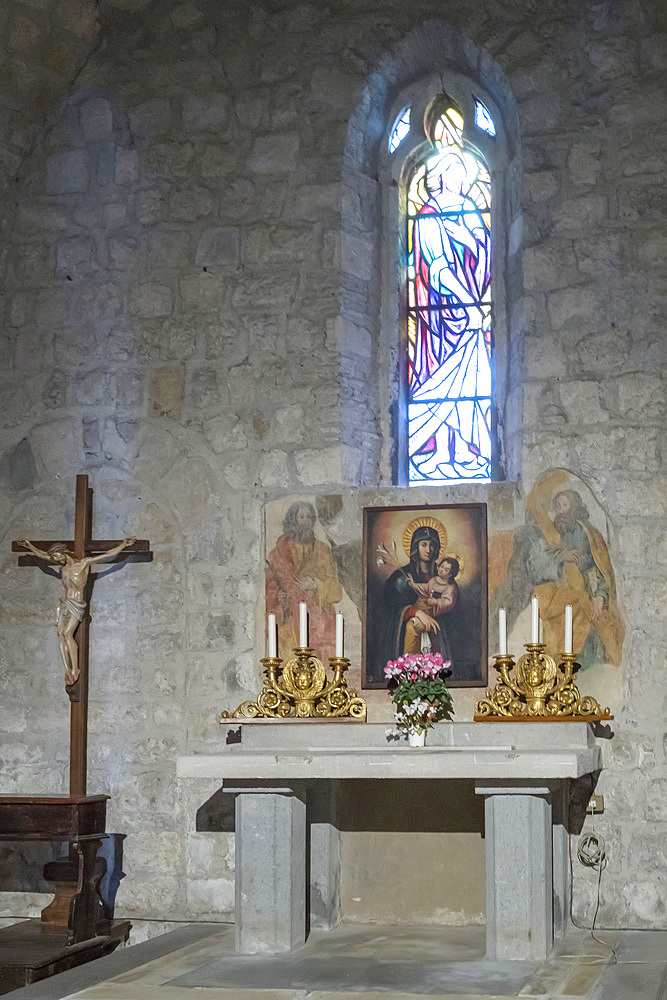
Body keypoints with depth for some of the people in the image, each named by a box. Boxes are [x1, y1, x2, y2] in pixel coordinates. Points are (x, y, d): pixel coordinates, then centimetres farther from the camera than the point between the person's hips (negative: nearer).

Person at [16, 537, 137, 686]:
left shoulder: (84, 563, -2)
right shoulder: (62, 566, 15)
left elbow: (109, 554, -3)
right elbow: (42, 555, 28)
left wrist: (123, 544, -7)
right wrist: (29, 546, 33)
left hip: (77, 605, -6)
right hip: (65, 604, 6)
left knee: (67, 633, -20)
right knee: (60, 634, -9)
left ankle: (75, 670, -18)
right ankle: (67, 671, -11)